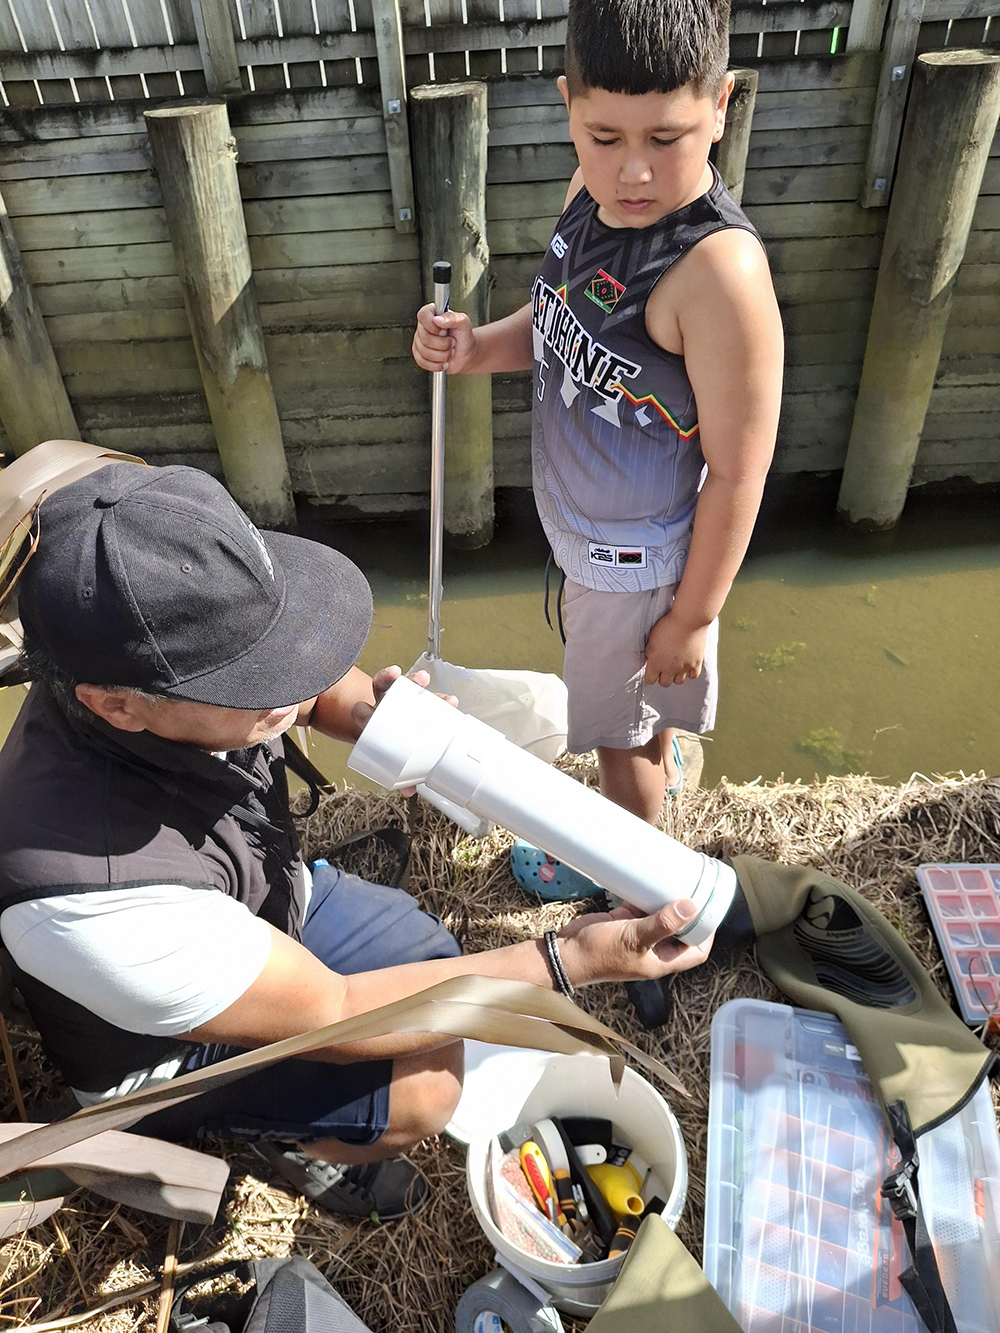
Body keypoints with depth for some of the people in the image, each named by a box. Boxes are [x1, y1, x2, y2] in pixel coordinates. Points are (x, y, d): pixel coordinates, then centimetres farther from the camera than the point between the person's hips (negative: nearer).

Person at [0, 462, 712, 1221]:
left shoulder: (181, 655, -28)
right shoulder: (97, 891, -44)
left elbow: (313, 685, -3)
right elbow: (330, 1015, -30)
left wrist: (372, 714, -27)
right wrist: (567, 962, -31)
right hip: (170, 1045, -5)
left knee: (450, 975, 7)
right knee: (428, 1088, -16)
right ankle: (291, 1138, 16)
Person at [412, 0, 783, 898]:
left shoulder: (719, 270, -31)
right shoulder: (591, 196, -6)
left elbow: (738, 471, -25)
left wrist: (692, 617, -17)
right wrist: (476, 349, -10)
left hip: (638, 559, -7)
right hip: (586, 523, 7)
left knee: (617, 725, 17)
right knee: (631, 690, 32)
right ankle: (661, 761, 64)